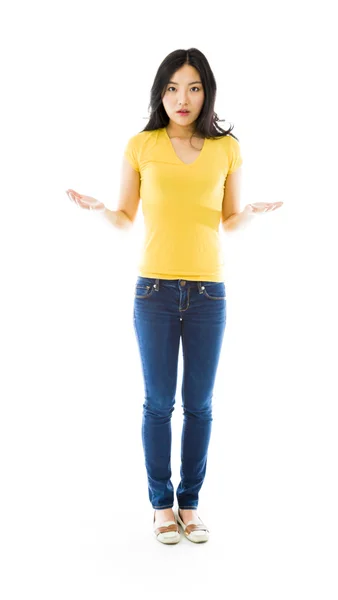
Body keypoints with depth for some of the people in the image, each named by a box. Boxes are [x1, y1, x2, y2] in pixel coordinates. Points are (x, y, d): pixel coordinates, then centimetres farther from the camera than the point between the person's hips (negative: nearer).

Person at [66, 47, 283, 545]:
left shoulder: (227, 148, 4)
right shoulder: (140, 146, 2)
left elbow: (231, 220, 11)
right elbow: (126, 218, 7)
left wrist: (255, 212, -10)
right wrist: (98, 209, -13)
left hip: (208, 292, 1)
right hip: (155, 289, -1)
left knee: (199, 404, 8)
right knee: (159, 402, 6)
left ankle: (190, 502, 24)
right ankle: (162, 503, 22)